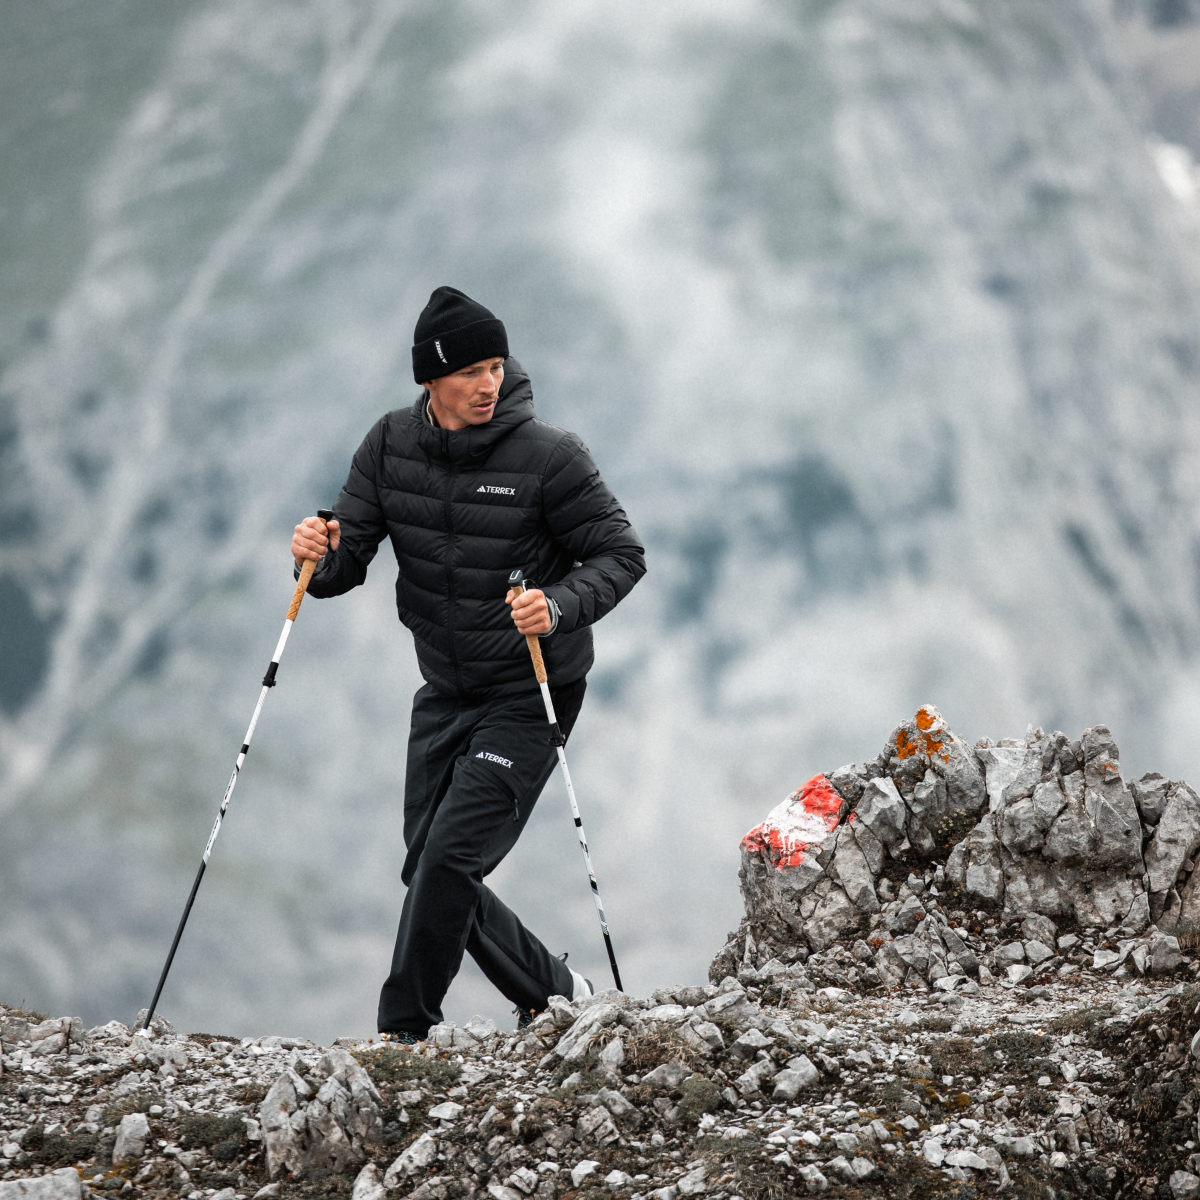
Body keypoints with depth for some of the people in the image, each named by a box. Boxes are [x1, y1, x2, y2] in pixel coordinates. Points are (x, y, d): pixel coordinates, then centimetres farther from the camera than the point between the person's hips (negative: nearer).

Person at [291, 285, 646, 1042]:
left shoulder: (549, 456, -16)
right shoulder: (391, 447, -2)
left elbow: (621, 555, -11)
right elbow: (350, 559, -1)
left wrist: (559, 607, -28)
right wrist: (321, 558, -25)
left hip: (530, 695, -6)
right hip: (445, 691, 6)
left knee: (450, 858, -16)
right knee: (429, 870, 9)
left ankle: (404, 1030, -5)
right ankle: (554, 993, 27)